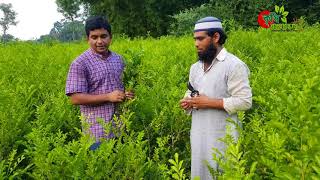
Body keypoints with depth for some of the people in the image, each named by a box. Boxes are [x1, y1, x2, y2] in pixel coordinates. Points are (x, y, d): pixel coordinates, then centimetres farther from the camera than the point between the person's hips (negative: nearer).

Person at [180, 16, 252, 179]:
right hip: (198, 136, 7)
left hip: (223, 138, -7)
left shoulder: (234, 65, -12)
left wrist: (209, 102, -18)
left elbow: (244, 102, -17)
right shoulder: (195, 67, 12)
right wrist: (186, 102, -1)